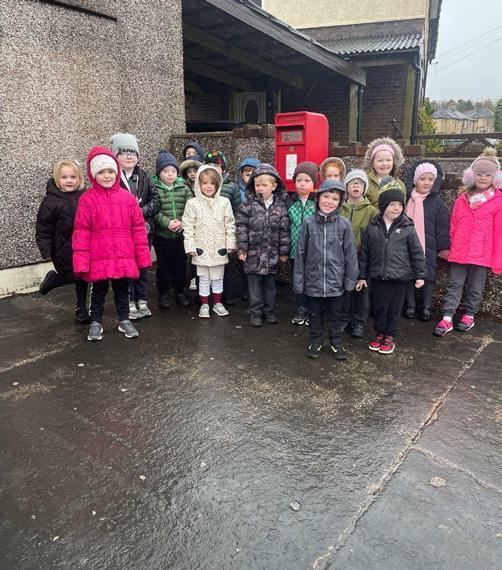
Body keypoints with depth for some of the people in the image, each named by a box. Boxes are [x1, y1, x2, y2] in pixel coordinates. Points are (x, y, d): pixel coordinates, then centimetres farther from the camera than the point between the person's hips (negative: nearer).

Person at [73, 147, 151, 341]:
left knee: (122, 289, 16)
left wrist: (143, 256, 1)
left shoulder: (128, 198, 1)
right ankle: (96, 322, 30)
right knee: (99, 290, 13)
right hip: (99, 258, -1)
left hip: (123, 258, 2)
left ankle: (124, 320, 32)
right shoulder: (87, 200, -5)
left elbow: (138, 228, 3)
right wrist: (81, 262, -10)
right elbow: (81, 232, -6)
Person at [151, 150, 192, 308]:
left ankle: (180, 292, 27)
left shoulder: (184, 188, 4)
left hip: (181, 235, 2)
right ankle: (163, 293, 22)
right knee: (163, 265, 9)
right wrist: (167, 223, -22)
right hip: (161, 235, -2)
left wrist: (182, 222, -16)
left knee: (180, 264, 11)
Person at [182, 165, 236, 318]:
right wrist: (190, 246, -9)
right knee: (204, 279, 10)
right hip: (201, 249, -1)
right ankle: (204, 305, 24)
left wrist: (230, 244, 0)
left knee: (218, 278, 13)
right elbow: (188, 226, -5)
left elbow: (230, 225, 2)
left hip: (219, 249, 1)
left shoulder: (224, 202, -1)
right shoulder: (192, 204, -5)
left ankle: (217, 303, 29)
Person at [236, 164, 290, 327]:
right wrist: (242, 249, -8)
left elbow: (284, 230, 2)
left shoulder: (280, 206, -1)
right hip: (253, 253, -1)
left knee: (270, 283, 14)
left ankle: (269, 310, 28)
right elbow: (241, 226, -5)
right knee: (255, 283, 8)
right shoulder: (249, 205, -5)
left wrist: (284, 251, 2)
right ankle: (255, 312, 20)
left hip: (272, 254, 2)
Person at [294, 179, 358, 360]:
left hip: (336, 281, 0)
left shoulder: (344, 224, -7)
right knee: (315, 313, 16)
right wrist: (299, 280, -2)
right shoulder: (308, 224, -6)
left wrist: (350, 279, -1)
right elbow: (300, 254, -2)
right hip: (314, 280, 0)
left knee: (336, 313, 15)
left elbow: (350, 254, -2)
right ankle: (316, 340, 35)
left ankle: (336, 341, 34)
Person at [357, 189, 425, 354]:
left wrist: (420, 275, 2)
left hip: (399, 276, -1)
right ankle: (379, 333, 29)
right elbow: (364, 253, 5)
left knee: (395, 308, 9)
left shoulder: (407, 228, -2)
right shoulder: (372, 227, 0)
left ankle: (390, 336, 25)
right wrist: (362, 276, 7)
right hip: (378, 276, 1)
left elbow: (417, 253, 2)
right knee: (379, 307, 10)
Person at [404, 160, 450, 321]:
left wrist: (444, 247, -1)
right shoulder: (406, 199, 3)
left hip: (428, 247, -1)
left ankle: (426, 308, 14)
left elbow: (443, 226, 2)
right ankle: (410, 306, 16)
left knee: (428, 275, 3)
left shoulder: (437, 202, 2)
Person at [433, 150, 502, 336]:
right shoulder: (462, 199, 4)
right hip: (459, 252, 2)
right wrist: (449, 247, 10)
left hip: (482, 254, -2)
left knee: (474, 288, 11)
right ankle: (447, 318, 8)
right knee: (455, 285, 5)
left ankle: (469, 316, 27)